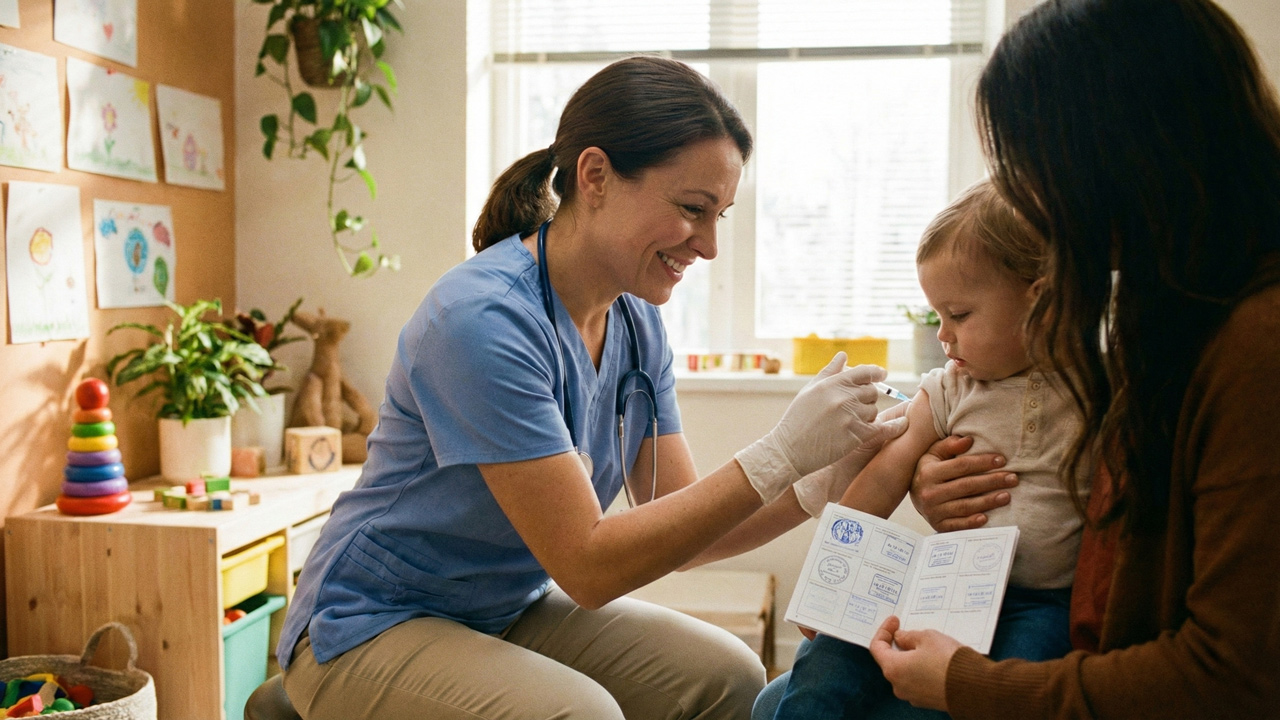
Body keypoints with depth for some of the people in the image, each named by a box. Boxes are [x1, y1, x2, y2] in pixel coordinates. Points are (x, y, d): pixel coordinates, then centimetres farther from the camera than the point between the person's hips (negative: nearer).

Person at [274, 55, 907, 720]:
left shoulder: (636, 323, -3)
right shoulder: (483, 319, -28)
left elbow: (680, 528, -4)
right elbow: (589, 565, -27)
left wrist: (831, 473, -17)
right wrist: (778, 456, -29)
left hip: (514, 612, 7)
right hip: (372, 630, -7)